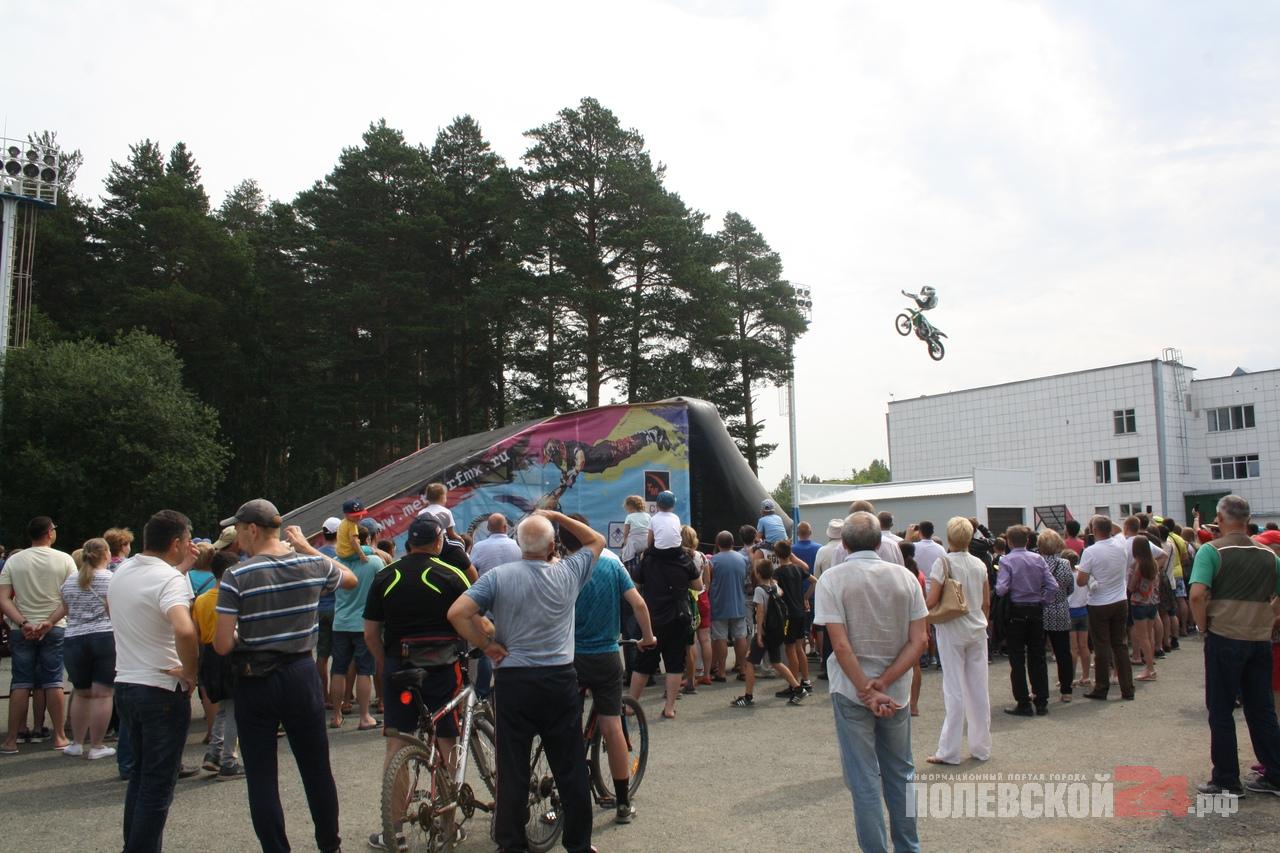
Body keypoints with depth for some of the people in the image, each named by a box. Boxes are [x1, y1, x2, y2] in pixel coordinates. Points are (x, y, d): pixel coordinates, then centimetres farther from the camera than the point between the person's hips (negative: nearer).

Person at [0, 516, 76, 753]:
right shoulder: (65, 560, -3)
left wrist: (23, 623, -13)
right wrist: (50, 621, -12)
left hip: (21, 630, 1)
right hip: (55, 629, -1)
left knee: (21, 684, 7)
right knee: (53, 683, 4)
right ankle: (59, 736, 9)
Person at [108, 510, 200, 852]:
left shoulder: (122, 571, 5)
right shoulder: (171, 579, -20)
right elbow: (184, 630, -37)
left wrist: (181, 568, 18)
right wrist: (190, 671, -22)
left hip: (124, 684, 8)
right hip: (162, 691, -8)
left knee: (140, 775, 21)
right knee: (158, 786, 3)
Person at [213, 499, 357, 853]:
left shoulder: (236, 576, -13)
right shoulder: (313, 565, -4)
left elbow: (222, 645, -15)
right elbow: (351, 579, 19)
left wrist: (242, 636, 7)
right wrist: (308, 547, 18)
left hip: (254, 682, -3)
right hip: (301, 676, 3)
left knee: (261, 777, 9)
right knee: (317, 769, 16)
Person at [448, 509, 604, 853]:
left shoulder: (498, 576, -6)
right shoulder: (568, 573, -2)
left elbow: (457, 613, -14)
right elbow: (597, 541, 15)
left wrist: (487, 645, -3)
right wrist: (557, 516, 12)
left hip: (513, 680, -1)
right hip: (561, 681, 1)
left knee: (513, 768, 9)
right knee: (571, 768, 11)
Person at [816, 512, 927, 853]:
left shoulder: (832, 579, -10)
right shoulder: (905, 577, -1)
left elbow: (840, 644, -18)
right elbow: (919, 640, -7)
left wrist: (867, 690, -13)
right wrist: (884, 683, -10)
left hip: (851, 690, -3)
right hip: (896, 691, 3)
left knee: (864, 780, 6)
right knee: (901, 773, 19)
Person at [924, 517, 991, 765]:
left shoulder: (943, 563, -12)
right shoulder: (979, 564, 4)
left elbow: (931, 601, -17)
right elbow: (986, 603, 9)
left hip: (952, 631, -5)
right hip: (977, 630, 5)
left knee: (954, 691, -1)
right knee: (980, 689, 10)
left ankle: (949, 751, 5)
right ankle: (981, 747, 20)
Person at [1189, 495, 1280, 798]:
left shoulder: (1211, 551, -10)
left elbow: (1197, 594, -22)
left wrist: (1204, 626, -7)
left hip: (1224, 639, -5)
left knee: (1221, 712, 5)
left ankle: (1226, 781, 11)